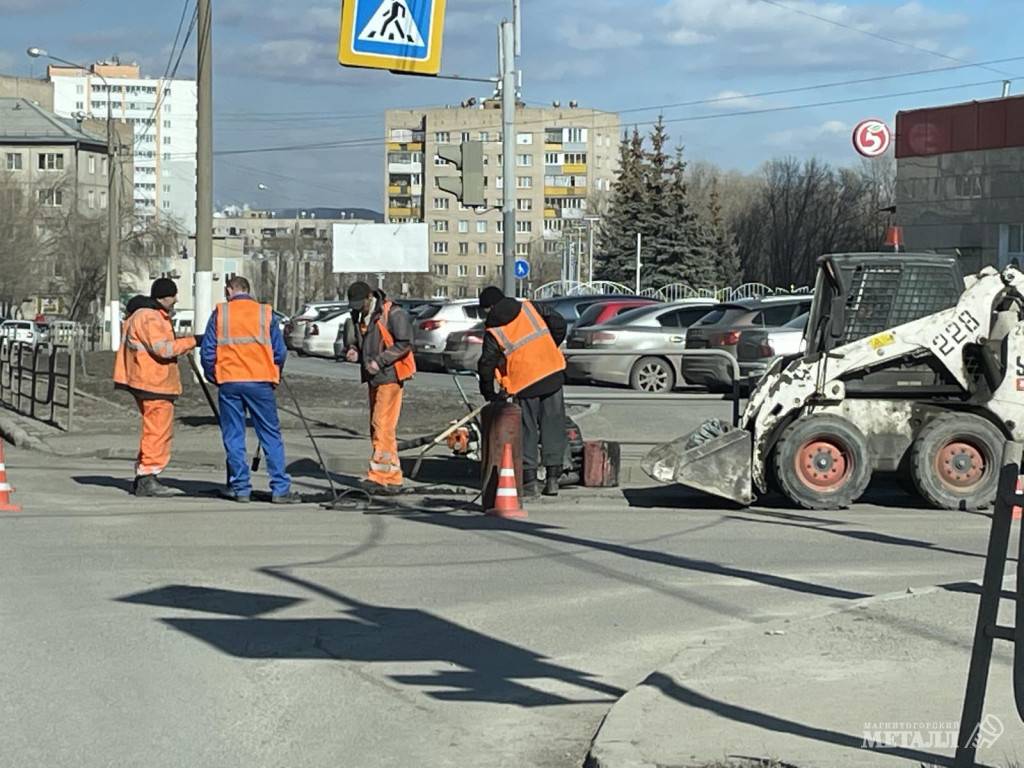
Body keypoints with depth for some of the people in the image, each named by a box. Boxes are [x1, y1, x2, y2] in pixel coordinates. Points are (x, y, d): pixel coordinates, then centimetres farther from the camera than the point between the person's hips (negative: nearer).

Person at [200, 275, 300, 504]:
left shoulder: (219, 313, 4)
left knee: (233, 437, 8)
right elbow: (280, 351, 4)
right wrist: (274, 375, 19)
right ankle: (280, 489, 0)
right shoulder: (266, 313, 4)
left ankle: (240, 488, 8)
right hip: (260, 382, 0)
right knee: (271, 436, 3)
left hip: (229, 383, 0)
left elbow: (207, 351, 2)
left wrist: (213, 377, 17)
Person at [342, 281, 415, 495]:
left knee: (383, 425, -14)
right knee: (377, 427, 9)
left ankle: (379, 475, -16)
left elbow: (404, 344, -15)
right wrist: (353, 351, 0)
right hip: (373, 378, 9)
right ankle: (393, 479, 15)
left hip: (390, 376, -9)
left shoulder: (393, 314, -12)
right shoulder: (359, 317, 13)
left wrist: (379, 361, -19)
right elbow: (353, 340, 24)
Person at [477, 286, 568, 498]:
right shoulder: (530, 308, 6)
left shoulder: (493, 333, -1)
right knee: (553, 427, 8)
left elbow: (486, 365, 0)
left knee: (527, 432, 8)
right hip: (552, 375, 2)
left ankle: (529, 481, 5)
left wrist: (489, 393, 13)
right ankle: (552, 478, 8)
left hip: (525, 384, -2)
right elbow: (559, 324, 6)